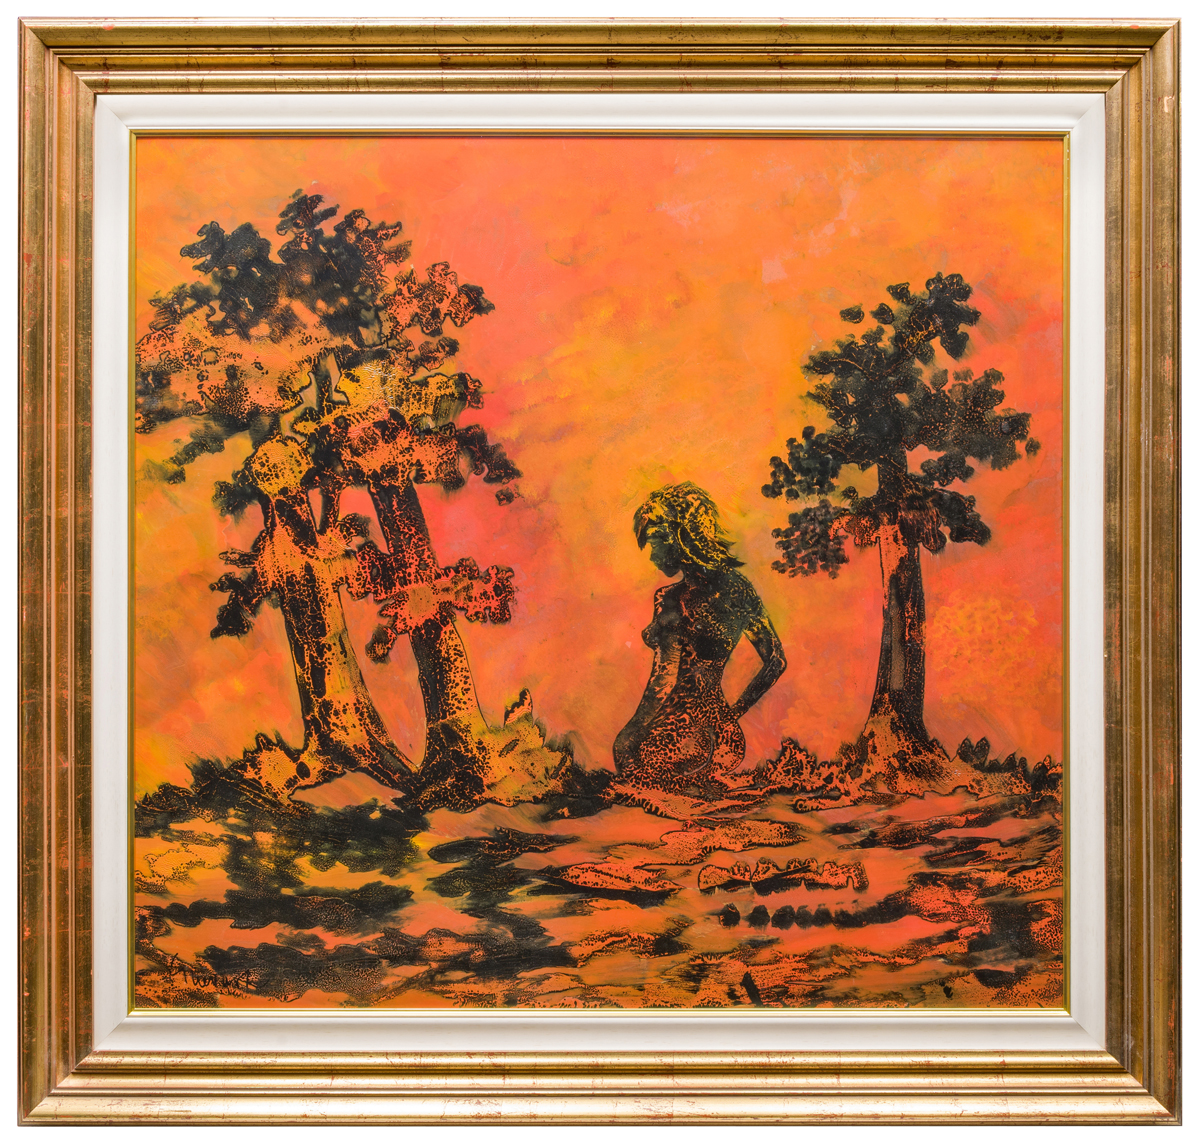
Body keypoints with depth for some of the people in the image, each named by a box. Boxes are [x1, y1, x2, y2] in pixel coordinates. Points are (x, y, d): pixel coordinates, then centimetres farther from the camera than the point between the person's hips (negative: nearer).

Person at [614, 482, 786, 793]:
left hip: (676, 737, -8)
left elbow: (663, 683, -18)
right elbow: (776, 661, 14)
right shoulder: (739, 586, 6)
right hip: (723, 733, 8)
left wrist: (626, 739, -10)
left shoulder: (672, 601, -15)